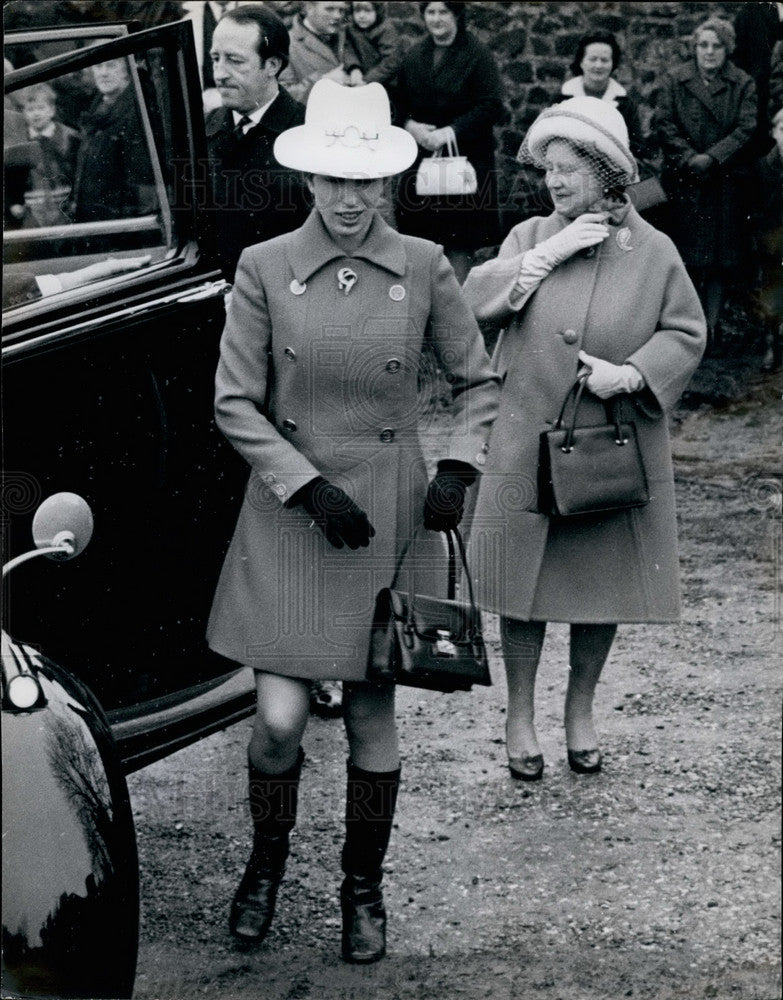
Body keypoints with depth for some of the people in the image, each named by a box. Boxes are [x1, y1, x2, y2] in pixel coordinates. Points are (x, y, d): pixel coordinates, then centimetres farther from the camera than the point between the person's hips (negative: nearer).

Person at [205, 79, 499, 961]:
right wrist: (312, 489, -12)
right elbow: (235, 404, -3)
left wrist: (457, 468, -6)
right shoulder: (265, 268, -4)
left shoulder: (423, 267, -1)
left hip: (390, 517, 1)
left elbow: (477, 382, 9)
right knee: (281, 716, -4)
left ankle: (363, 886, 27)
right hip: (288, 518, -1)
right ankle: (266, 862, 25)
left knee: (372, 715, 6)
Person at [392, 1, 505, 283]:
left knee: (459, 241, -4)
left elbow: (492, 107, -11)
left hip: (465, 156, -4)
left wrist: (451, 131, -17)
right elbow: (399, 101, 16)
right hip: (421, 158, 5)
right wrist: (410, 125, -5)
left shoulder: (477, 54, -5)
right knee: (421, 234, 3)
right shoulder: (415, 55, 10)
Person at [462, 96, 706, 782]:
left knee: (606, 587, 11)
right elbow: (475, 302, -10)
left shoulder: (654, 251, -2)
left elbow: (686, 334, 1)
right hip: (528, 448, 0)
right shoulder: (531, 238, 2)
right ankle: (520, 717, 23)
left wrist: (630, 374, -15)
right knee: (526, 585, 6)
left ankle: (581, 711, 32)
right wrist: (548, 253, -17)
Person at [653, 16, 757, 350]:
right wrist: (688, 157, -15)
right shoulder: (675, 80, 5)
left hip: (725, 180, 0)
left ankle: (713, 325, 8)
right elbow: (663, 123, -2)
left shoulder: (743, 85, 4)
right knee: (688, 256, 0)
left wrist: (712, 157, -16)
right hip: (684, 180, 0)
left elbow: (747, 128, -5)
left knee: (720, 259, 2)